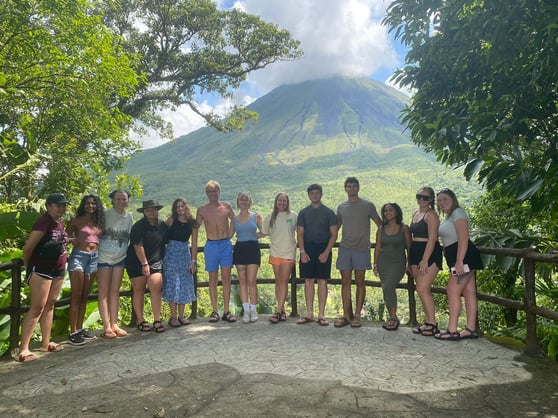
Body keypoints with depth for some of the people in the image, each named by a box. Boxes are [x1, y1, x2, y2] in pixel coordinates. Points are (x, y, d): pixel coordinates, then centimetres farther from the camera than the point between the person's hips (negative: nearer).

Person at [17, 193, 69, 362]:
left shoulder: (60, 222, 8)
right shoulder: (43, 222, -18)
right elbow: (28, 247, -17)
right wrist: (27, 266, -3)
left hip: (58, 270, 8)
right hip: (41, 270, -8)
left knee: (50, 305, 13)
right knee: (37, 307, -9)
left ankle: (45, 342, 22)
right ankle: (23, 349, -4)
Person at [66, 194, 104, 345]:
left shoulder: (99, 222, 12)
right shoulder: (76, 221, -1)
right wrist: (73, 240, -21)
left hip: (94, 258, 5)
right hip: (79, 256, -5)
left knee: (84, 297, 11)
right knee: (76, 297, -4)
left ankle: (80, 328, 19)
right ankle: (73, 332, 0)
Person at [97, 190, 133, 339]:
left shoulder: (129, 217, 4)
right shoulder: (105, 214, -11)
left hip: (120, 258, 5)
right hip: (103, 257, -5)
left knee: (115, 291, 9)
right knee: (104, 292, 0)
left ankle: (114, 324, 15)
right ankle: (107, 327, 3)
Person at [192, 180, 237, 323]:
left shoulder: (226, 206, 4)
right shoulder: (202, 209, 1)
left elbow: (234, 220, 19)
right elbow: (195, 229, 3)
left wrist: (230, 235, 8)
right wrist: (194, 253, -1)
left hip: (226, 244, 1)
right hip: (211, 246, -1)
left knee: (226, 278, 1)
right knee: (213, 279, 5)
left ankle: (226, 311, 8)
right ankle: (215, 311, 13)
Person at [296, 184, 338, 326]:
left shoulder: (329, 212, 4)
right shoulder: (303, 213, 10)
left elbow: (334, 234, 0)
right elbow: (300, 233, 7)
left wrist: (326, 252, -11)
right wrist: (302, 252, -5)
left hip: (323, 249, -2)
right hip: (307, 249, 2)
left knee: (322, 281, -1)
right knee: (308, 281, 3)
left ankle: (321, 315, 6)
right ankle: (309, 314, 11)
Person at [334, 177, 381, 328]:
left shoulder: (368, 206, 2)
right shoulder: (341, 207, 12)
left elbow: (380, 225, 6)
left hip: (361, 249, -3)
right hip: (344, 248, 3)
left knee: (359, 282, 1)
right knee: (345, 282, 3)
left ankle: (357, 316, 8)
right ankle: (346, 315, 9)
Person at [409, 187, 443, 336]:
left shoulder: (431, 214, -9)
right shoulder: (415, 213, 15)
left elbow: (432, 239, -16)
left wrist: (425, 260, -21)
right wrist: (410, 259, 16)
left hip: (430, 254, -8)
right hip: (415, 254, 8)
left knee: (422, 289, -11)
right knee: (424, 290, 11)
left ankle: (432, 324, -1)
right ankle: (428, 322, 20)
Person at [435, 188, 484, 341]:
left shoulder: (457, 213, -9)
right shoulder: (448, 217, 21)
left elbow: (463, 238, -19)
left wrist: (459, 261, -25)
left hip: (464, 256, -10)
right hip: (458, 259, 10)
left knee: (453, 291, -11)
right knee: (469, 292, 9)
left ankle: (452, 330, -8)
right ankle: (471, 329, 13)